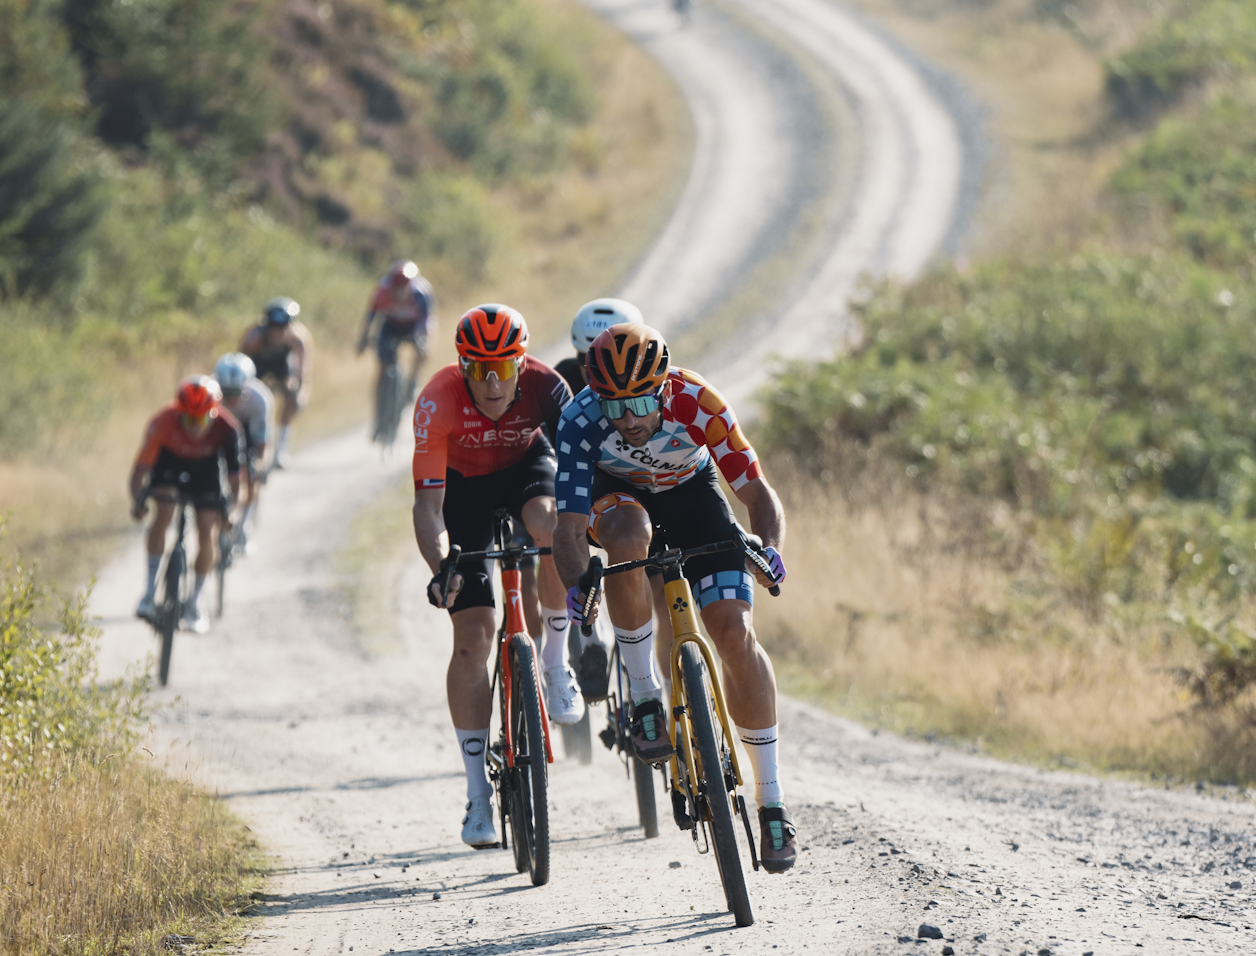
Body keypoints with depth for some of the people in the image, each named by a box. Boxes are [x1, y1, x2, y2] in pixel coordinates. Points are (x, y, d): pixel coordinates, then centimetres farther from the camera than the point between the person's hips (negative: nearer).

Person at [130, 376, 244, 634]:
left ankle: (194, 601, 10)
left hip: (205, 470, 1)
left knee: (208, 533, -10)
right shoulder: (164, 423, -34)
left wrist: (230, 507, -29)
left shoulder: (227, 428, -31)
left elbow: (234, 471, -21)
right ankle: (150, 589, -16)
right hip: (169, 465, -1)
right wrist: (137, 501, -36)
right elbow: (141, 465, -28)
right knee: (164, 512, -26)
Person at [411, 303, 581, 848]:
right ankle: (478, 794, -2)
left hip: (524, 466, 1)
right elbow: (428, 504, -36)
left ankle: (556, 661, -12)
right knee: (472, 634, -10)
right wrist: (440, 570, -52)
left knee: (551, 527, -37)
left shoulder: (545, 387, -31)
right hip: (462, 483, -1)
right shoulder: (439, 402, -34)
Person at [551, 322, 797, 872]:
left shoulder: (697, 403, -32)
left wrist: (768, 549, -46)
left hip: (690, 492, 0)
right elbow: (569, 526, -36)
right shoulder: (581, 423, -33)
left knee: (734, 633, -16)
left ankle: (771, 801, -6)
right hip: (618, 494, 0)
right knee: (629, 539, -39)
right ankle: (644, 697, -21)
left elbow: (756, 492, -26)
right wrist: (577, 586, -56)